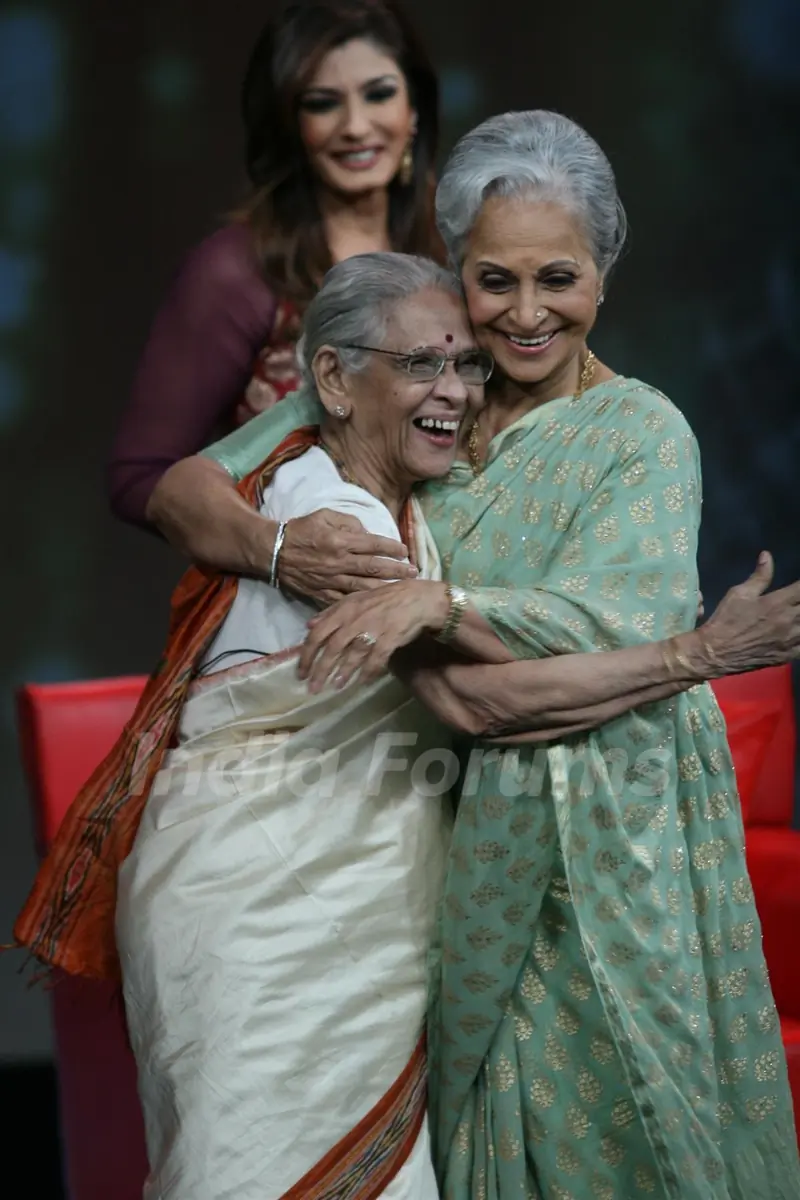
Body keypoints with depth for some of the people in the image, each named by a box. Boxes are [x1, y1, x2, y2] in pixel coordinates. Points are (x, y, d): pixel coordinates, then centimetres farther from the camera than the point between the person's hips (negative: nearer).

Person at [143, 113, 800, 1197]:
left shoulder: (641, 434, -5)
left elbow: (610, 612, -19)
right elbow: (183, 488, -1)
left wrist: (439, 601, -33)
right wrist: (278, 551, -21)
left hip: (623, 831, -2)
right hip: (485, 831, 3)